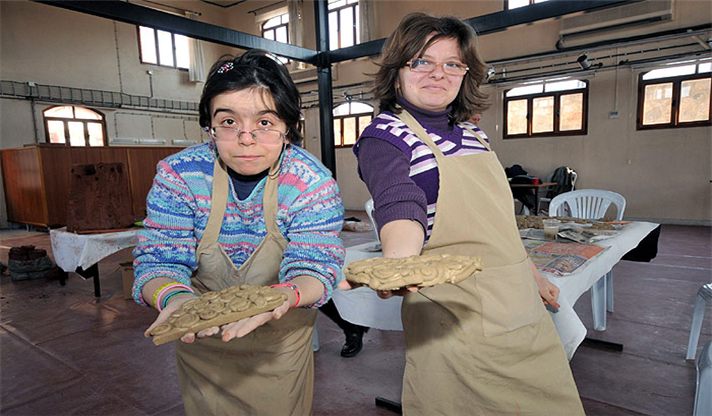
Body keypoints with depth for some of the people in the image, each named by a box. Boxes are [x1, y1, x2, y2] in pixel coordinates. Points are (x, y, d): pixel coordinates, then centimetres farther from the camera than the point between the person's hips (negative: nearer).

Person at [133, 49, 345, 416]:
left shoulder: (314, 183, -21)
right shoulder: (178, 174, -17)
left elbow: (314, 269, -24)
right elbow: (159, 259, -18)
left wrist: (281, 297, -47)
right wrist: (174, 296, -42)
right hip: (199, 341, 2)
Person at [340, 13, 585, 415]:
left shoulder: (474, 135, 11)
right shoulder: (383, 135, -9)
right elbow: (401, 205, -29)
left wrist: (533, 275, 21)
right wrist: (397, 264, -48)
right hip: (453, 319, -7)